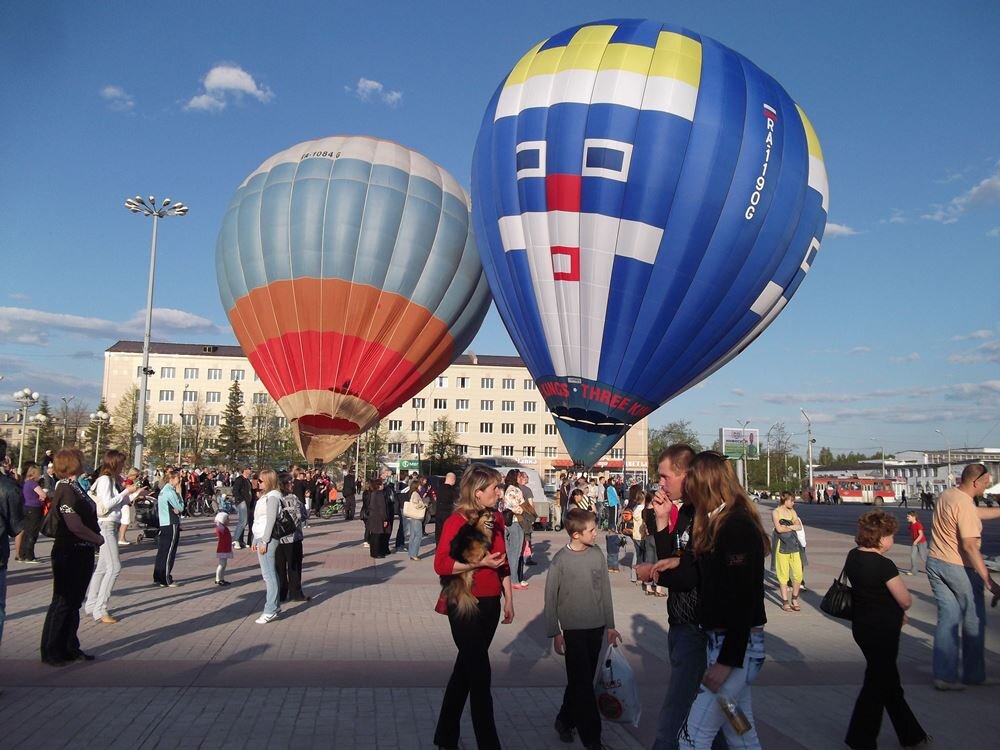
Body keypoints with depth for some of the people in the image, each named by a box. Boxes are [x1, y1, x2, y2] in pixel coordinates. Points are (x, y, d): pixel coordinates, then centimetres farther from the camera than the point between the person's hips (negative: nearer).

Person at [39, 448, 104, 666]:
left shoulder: (74, 486, 10)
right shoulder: (65, 488, -18)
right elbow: (75, 525, -23)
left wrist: (96, 538, 1)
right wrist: (98, 539, -12)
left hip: (82, 552, 9)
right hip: (70, 553, -9)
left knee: (74, 602, 16)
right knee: (62, 602, 2)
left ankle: (70, 648, 26)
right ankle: (51, 652, 14)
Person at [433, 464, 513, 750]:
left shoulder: (497, 519, 6)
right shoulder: (456, 521, -15)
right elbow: (441, 564, -19)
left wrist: (509, 599, 12)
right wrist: (479, 562, -25)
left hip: (490, 604, 7)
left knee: (466, 669, 17)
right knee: (480, 675, -2)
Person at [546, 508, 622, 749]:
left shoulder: (598, 555, -1)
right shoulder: (561, 559, -13)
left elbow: (605, 591, 6)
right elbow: (551, 597, -7)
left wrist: (610, 625, 8)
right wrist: (555, 633, -7)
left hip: (596, 627, 4)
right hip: (573, 629, -4)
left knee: (583, 681, 15)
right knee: (582, 684, 1)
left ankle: (565, 720, 35)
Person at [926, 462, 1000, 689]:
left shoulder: (947, 495, 5)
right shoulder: (965, 505, -22)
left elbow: (977, 513, 19)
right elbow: (970, 546, -26)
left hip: (935, 562, 7)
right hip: (958, 568, -7)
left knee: (947, 618, 10)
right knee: (974, 621, 12)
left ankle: (944, 675, 9)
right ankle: (973, 674, 25)